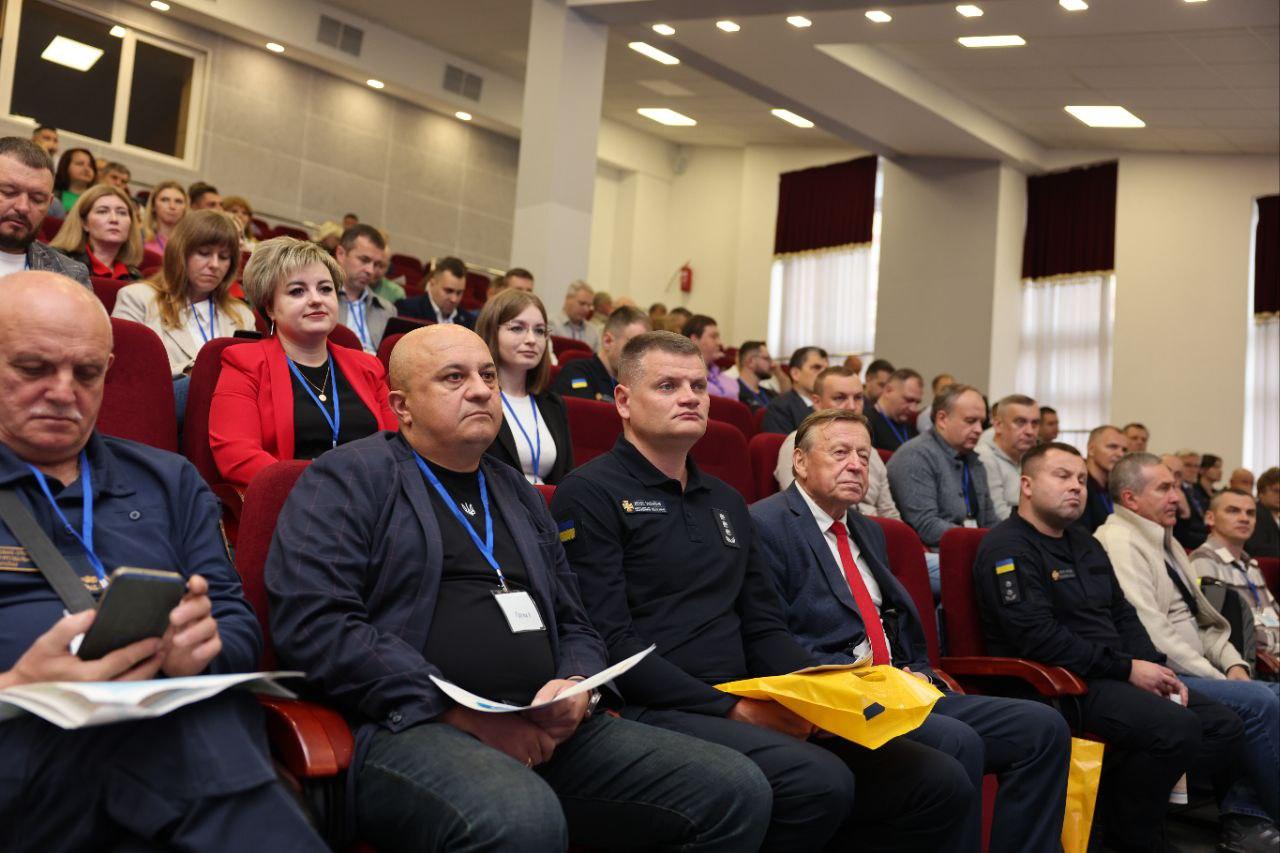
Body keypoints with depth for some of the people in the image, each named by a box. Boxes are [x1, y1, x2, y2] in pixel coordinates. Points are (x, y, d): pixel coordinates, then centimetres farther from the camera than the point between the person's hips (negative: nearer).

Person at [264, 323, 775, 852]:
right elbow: (312, 622, -11)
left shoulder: (520, 494, 24)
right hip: (412, 728, -6)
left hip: (547, 730, 7)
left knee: (736, 790, -10)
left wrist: (577, 687, 1)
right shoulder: (349, 478, 3)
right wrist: (460, 713, -15)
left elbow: (575, 626, 26)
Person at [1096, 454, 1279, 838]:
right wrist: (1216, 677, -15)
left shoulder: (1165, 541, 20)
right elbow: (1151, 633, -20)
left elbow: (1202, 618, 21)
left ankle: (1248, 811, -4)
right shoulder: (1119, 542, -12)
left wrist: (1232, 664, 3)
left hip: (1195, 671, 10)